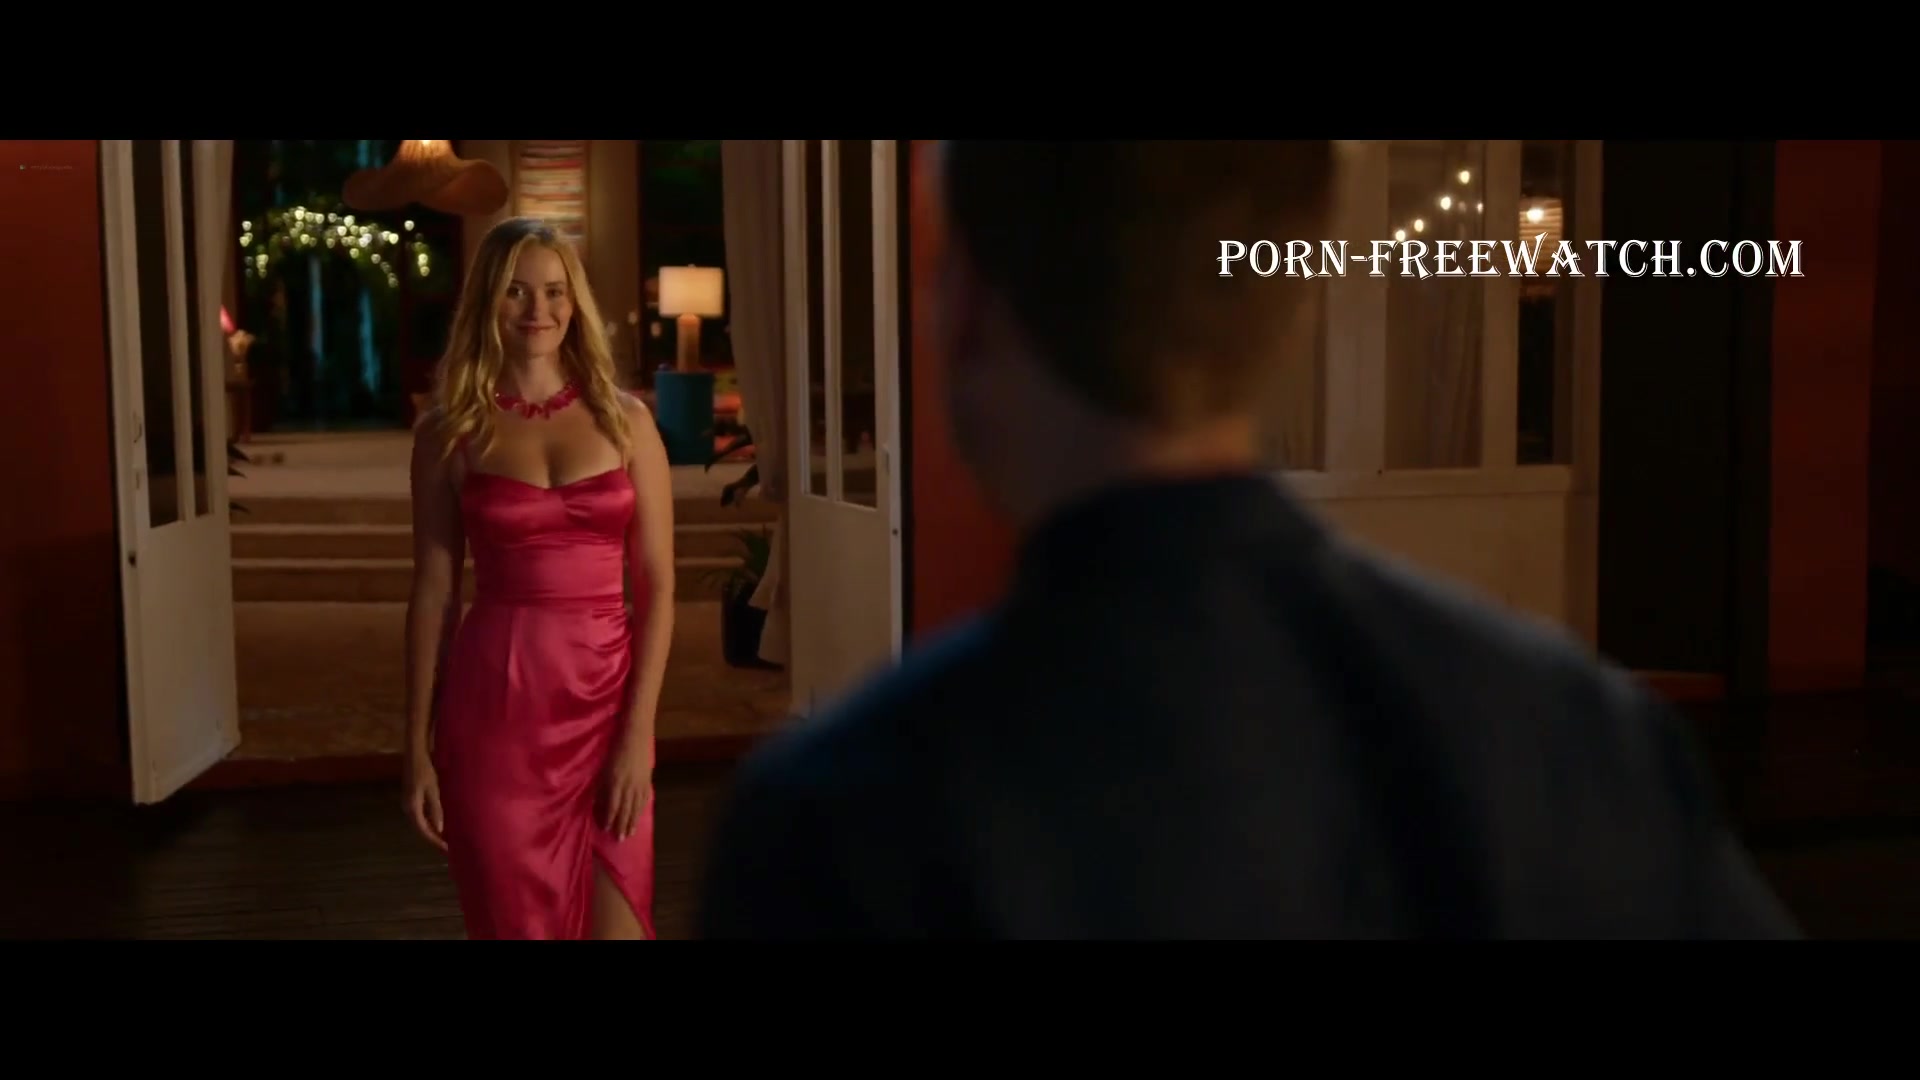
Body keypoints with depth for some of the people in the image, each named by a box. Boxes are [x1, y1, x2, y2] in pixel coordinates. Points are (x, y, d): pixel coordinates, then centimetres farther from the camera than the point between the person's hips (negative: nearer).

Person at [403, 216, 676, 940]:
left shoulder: (625, 421, 3)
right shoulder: (448, 432, 3)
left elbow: (657, 589, 1)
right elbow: (433, 593, 3)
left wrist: (638, 732, -8)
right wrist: (418, 745, 0)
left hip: (603, 702, 0)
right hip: (493, 705, 0)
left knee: (614, 926, 1)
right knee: (513, 925, 9)